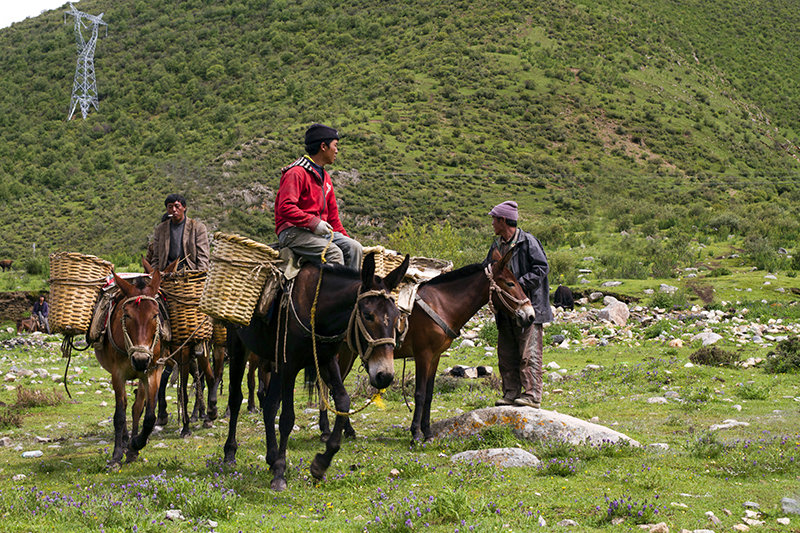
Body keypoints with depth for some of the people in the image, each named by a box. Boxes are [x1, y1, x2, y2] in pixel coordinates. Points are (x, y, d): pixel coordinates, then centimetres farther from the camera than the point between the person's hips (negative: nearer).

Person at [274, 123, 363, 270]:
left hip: (319, 230, 9)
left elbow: (332, 214, 26)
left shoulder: (325, 177, 22)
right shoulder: (297, 173, -9)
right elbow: (285, 208, -20)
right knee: (333, 252, -29)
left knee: (354, 247, -12)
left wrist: (345, 238, 15)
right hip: (293, 232, -8)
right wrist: (314, 222, -23)